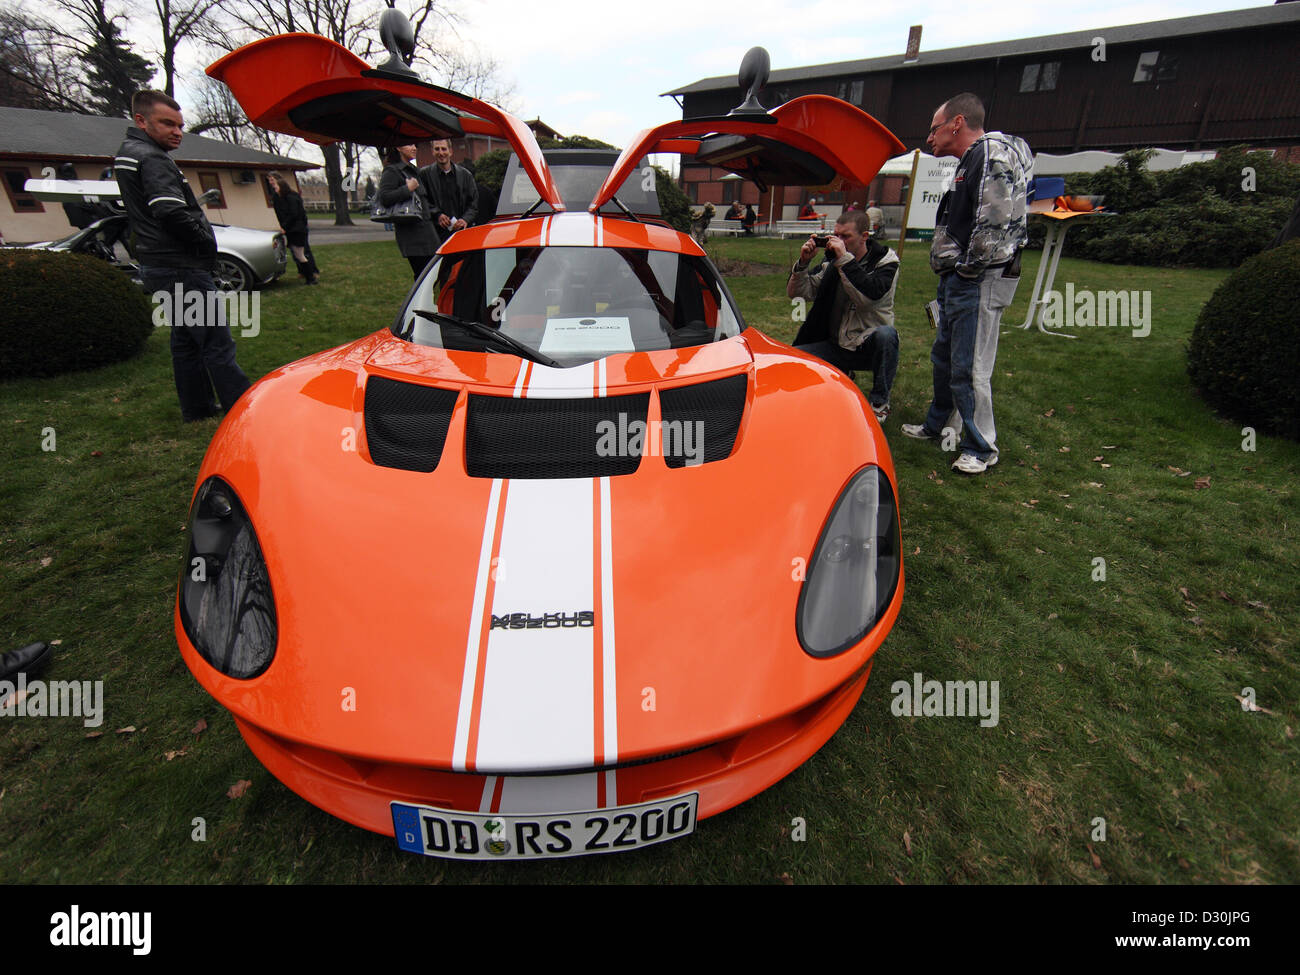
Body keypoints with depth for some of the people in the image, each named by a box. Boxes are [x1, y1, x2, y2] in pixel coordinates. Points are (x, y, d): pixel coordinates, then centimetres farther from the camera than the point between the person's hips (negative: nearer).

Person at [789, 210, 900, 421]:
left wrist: (845, 259, -28)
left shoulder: (886, 260, -7)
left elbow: (869, 296, -28)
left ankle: (879, 403, -15)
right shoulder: (831, 261, 4)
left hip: (868, 347, -3)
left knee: (886, 334, -37)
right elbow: (796, 293, 2)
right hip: (836, 346, 3)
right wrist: (803, 262, -14)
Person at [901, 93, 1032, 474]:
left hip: (979, 281, -11)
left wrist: (969, 267, -15)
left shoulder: (994, 153, -12)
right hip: (957, 279, 11)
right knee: (944, 357, 20)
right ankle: (938, 425, 36)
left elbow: (997, 218, -22)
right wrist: (950, 271, 15)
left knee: (970, 368, -7)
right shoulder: (969, 161, 21)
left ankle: (981, 448, 5)